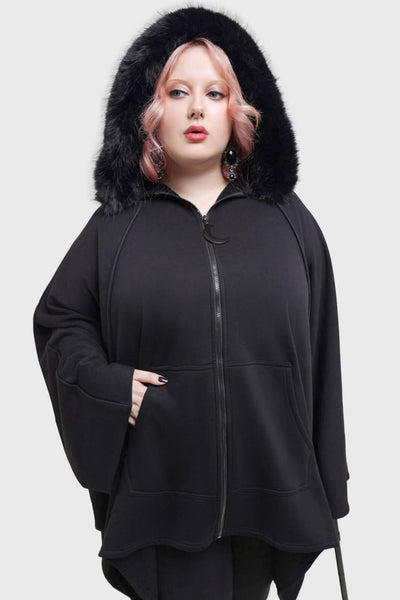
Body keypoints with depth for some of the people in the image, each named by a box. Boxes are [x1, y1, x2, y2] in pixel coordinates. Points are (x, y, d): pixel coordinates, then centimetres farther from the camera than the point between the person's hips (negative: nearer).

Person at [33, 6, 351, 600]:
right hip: (165, 488, -1)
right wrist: (108, 384, -8)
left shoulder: (288, 219, 5)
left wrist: (327, 485, 6)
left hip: (268, 489, 2)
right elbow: (56, 318, 11)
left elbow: (319, 356, 6)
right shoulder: (117, 227, 4)